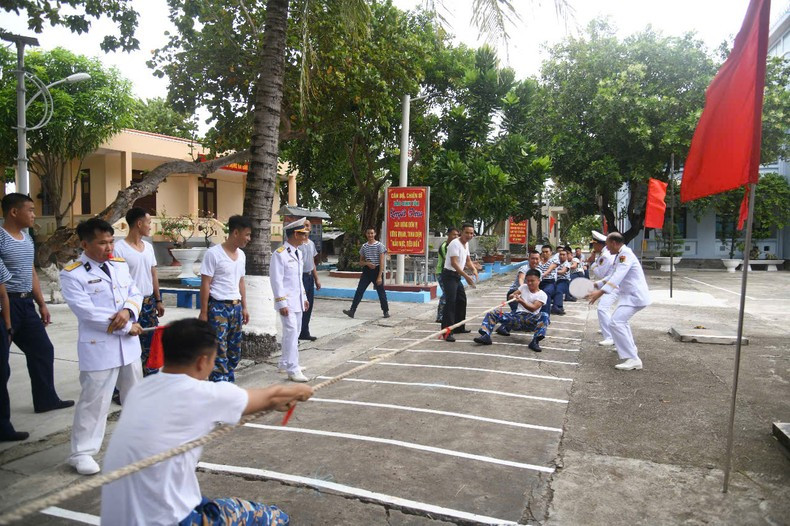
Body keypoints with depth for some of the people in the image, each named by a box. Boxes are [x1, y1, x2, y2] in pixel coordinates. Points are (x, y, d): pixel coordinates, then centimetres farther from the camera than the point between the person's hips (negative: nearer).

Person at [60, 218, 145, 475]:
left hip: (129, 345, 6)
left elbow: (135, 293, 7)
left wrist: (128, 311, -17)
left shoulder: (120, 265, 7)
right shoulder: (72, 274, -13)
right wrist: (128, 327, -15)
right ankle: (82, 452, 17)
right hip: (99, 347, -6)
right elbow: (88, 313, -20)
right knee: (94, 400, 1)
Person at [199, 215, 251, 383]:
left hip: (236, 307, 7)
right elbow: (205, 284, -11)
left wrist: (244, 308, 15)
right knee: (219, 351, -4)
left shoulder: (241, 255, 9)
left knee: (235, 350, 12)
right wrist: (203, 312, -12)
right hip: (218, 307, -7)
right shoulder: (213, 253, -12)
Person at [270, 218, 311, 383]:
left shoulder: (297, 253, 12)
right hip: (287, 302, -9)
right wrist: (282, 303, -19)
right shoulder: (280, 254, -14)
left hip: (298, 301, 9)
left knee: (294, 333, 15)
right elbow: (276, 280, -17)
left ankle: (285, 363, 28)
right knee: (291, 332, -9)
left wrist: (304, 297, 19)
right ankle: (293, 370, -4)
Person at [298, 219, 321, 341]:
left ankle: (304, 332, 22)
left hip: (310, 277, 8)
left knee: (309, 305, 12)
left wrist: (316, 279, 18)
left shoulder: (311, 243, 14)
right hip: (300, 277, -8)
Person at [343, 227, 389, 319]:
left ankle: (386, 311, 19)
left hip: (377, 270, -4)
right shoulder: (364, 246, 8)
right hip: (366, 271, 4)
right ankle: (352, 311, -7)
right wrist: (367, 263, -11)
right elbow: (361, 262, 13)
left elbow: (381, 262, -9)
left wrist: (379, 276, -15)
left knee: (381, 292, 4)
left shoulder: (379, 245, -5)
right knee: (359, 291, -5)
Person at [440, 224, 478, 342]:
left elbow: (468, 260, 16)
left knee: (461, 300, 18)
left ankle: (459, 327, 31)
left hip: (457, 276, 10)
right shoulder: (455, 244, -19)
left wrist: (474, 269, -6)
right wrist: (466, 276, -32)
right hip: (449, 275, -10)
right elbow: (454, 263, -27)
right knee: (450, 302, -16)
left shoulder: (466, 244, 10)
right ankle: (446, 332, -17)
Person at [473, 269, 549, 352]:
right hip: (516, 316, 4)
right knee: (492, 314, -11)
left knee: (544, 316, -36)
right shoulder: (524, 287, 19)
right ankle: (486, 336, -30)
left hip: (530, 320, -4)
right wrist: (513, 296, -7)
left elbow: (533, 308, -11)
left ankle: (535, 341, -49)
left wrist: (522, 301, -28)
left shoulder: (542, 295, 4)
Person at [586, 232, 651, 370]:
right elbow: (612, 276, 21)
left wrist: (600, 292, -40)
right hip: (630, 295, 11)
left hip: (635, 296, -11)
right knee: (620, 320, 30)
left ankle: (633, 359, -23)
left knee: (616, 323, -22)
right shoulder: (619, 256, 15)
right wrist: (596, 285, 13)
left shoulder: (625, 255, -19)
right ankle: (629, 348, 47)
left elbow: (618, 276, -31)